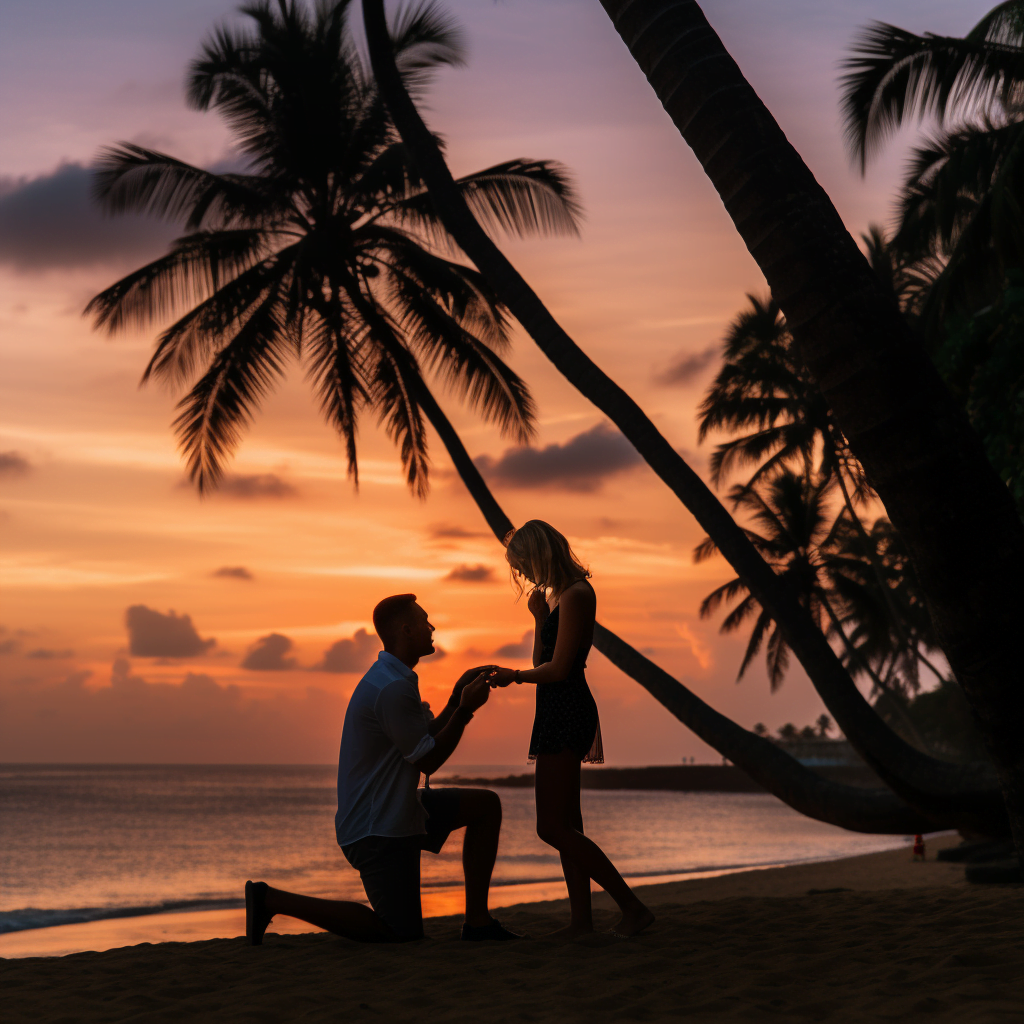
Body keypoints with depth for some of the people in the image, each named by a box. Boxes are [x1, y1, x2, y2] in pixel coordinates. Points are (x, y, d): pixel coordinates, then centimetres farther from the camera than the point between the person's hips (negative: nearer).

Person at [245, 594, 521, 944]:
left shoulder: (389, 678, 12)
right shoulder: (394, 689, -23)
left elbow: (422, 742, 17)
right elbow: (428, 761, -16)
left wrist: (457, 698, 9)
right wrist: (466, 709, -11)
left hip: (396, 811, 11)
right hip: (377, 829, -11)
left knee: (486, 805, 9)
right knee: (403, 933, -4)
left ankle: (477, 920, 8)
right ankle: (271, 900, -3)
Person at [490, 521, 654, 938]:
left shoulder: (575, 595, -15)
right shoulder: (556, 594, 16)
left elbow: (558, 668, -19)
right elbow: (543, 660, 14)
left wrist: (513, 676, -7)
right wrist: (538, 613, 4)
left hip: (567, 712, -11)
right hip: (558, 711, 11)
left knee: (553, 827, -11)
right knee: (565, 824, 12)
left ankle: (633, 908, -11)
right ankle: (581, 918, 15)